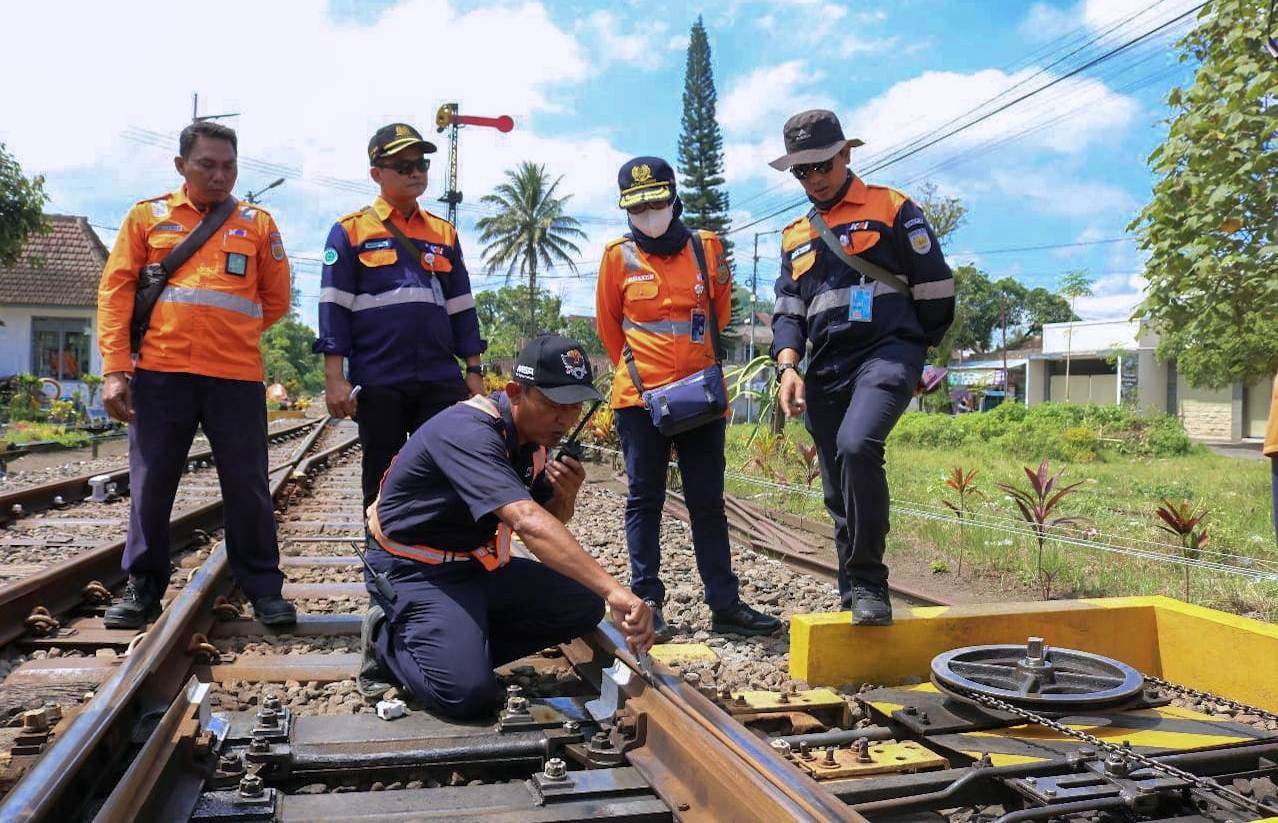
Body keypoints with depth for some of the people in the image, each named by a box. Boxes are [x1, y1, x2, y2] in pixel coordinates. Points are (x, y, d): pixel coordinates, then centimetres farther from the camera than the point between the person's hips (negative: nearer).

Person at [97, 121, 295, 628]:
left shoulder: (256, 223, 10)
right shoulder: (147, 217, 10)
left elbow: (275, 300, 16)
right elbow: (116, 291, 5)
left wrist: (232, 337, 12)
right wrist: (115, 368, -3)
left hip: (236, 377, 0)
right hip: (159, 375, 0)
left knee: (248, 487, 2)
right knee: (150, 486, 6)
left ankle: (263, 588, 14)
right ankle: (143, 587, 21)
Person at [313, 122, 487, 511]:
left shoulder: (444, 232, 15)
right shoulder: (350, 230, 4)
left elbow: (461, 306, 16)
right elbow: (334, 308, 0)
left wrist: (474, 371, 10)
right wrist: (334, 377, -7)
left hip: (442, 381, 3)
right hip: (378, 383, -3)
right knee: (384, 484, 7)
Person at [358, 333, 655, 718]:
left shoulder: (533, 434, 0)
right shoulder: (468, 433, -28)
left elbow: (548, 520, 10)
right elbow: (528, 523, -42)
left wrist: (565, 498, -15)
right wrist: (614, 591, -50)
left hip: (476, 565, 9)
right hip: (414, 570, -8)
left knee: (583, 607, -2)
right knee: (468, 694, -25)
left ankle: (459, 649, 5)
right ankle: (388, 638, 4)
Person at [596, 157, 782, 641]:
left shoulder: (708, 248, 5)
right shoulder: (618, 256, 1)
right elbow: (608, 325, 11)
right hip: (640, 397, -2)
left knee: (708, 503, 7)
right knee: (645, 500, 4)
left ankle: (724, 604, 12)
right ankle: (647, 602, 11)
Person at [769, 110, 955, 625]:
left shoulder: (891, 209, 4)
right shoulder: (795, 237, 20)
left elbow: (934, 287, 4)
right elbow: (787, 310, 15)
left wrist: (920, 355, 8)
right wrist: (788, 366, -2)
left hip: (886, 354, -6)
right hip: (825, 369, 6)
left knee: (857, 445, -32)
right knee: (839, 495, 7)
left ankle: (868, 583, -19)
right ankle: (853, 598, 21)